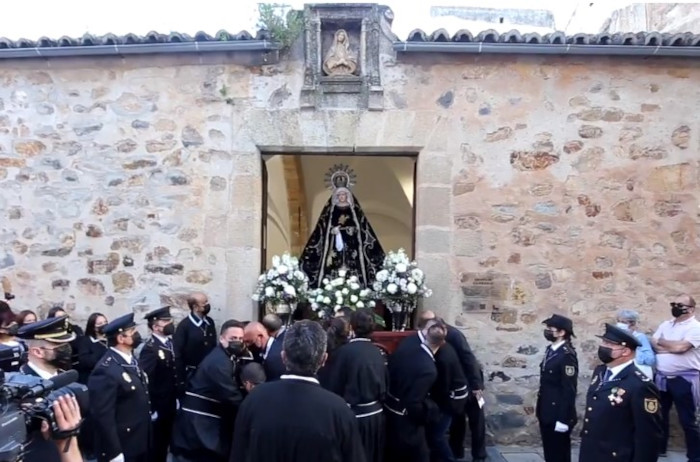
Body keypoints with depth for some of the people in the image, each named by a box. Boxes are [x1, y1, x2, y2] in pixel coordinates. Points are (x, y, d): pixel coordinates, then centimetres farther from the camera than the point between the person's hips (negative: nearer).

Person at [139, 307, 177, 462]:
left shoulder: (170, 343, 5)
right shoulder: (150, 349, -22)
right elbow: (145, 381, -25)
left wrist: (177, 397, 10)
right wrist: (151, 409, -22)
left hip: (170, 405, 7)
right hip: (157, 407, -7)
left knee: (165, 441, 21)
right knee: (155, 445, 9)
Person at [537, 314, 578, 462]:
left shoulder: (567, 355, -20)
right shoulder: (551, 350, 7)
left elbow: (569, 390, -21)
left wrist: (563, 419, -20)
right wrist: (540, 407, 15)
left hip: (558, 415, -8)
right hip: (547, 413, 8)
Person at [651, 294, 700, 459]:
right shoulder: (665, 325, 11)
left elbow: (681, 347, -21)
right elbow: (653, 344, 3)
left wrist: (661, 342, -5)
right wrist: (672, 347, -12)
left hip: (684, 379, -6)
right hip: (662, 378, 6)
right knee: (660, 415, 16)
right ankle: (659, 448, 31)